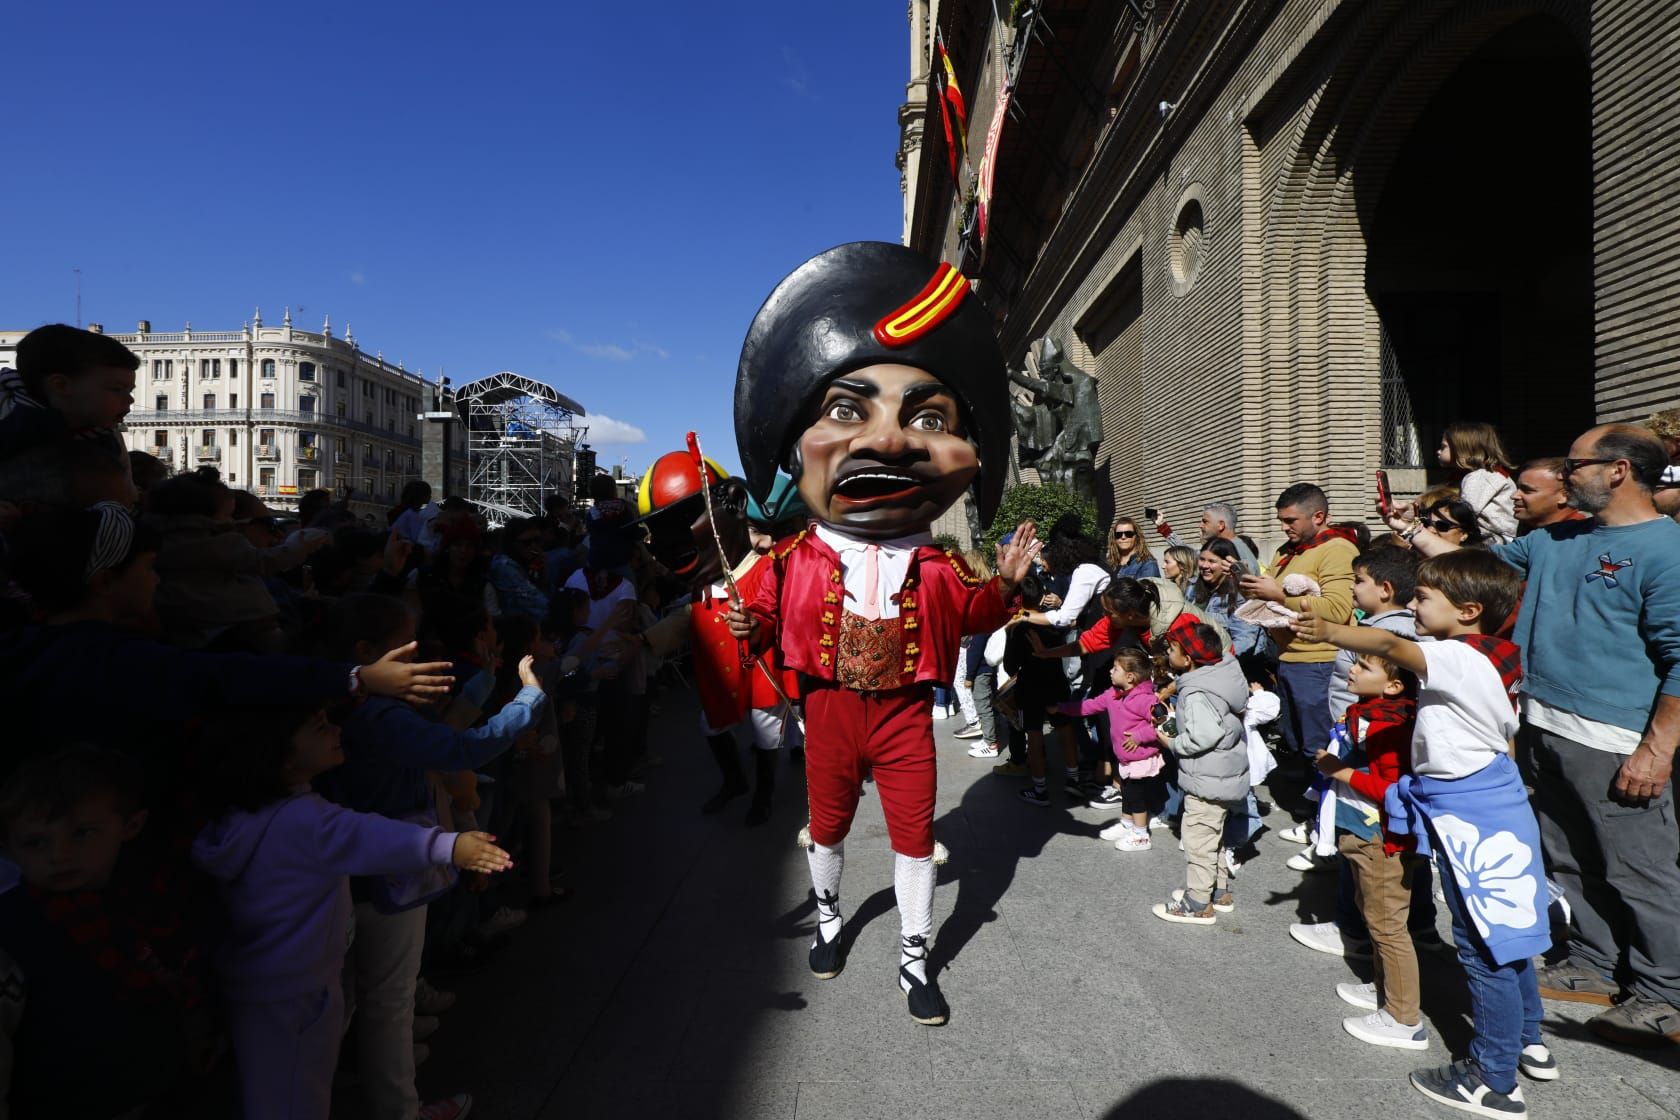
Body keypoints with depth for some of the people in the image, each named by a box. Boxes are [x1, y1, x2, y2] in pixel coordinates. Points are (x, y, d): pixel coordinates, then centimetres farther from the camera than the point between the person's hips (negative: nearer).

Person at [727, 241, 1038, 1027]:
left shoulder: (937, 566, -7)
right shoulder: (795, 559, -11)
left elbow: (972, 618, 6)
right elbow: (773, 620, 0)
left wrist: (1004, 584, -9)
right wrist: (751, 628, -20)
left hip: (905, 712, 0)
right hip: (830, 709, 0)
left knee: (915, 832, 8)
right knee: (828, 825, 18)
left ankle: (914, 959, 26)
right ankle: (828, 919, 46)